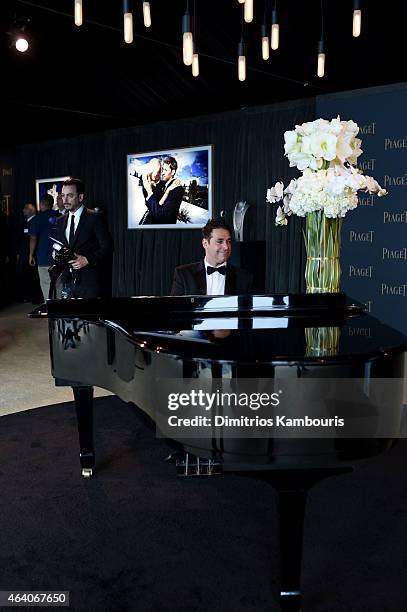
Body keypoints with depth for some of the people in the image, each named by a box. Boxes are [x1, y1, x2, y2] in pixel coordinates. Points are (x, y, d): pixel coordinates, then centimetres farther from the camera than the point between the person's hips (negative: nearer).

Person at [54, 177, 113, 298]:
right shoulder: (61, 221, 15)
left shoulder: (94, 218, -4)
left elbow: (107, 246, -8)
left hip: (89, 280, -5)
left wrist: (88, 260, -18)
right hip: (68, 280, 5)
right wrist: (56, 254, 0)